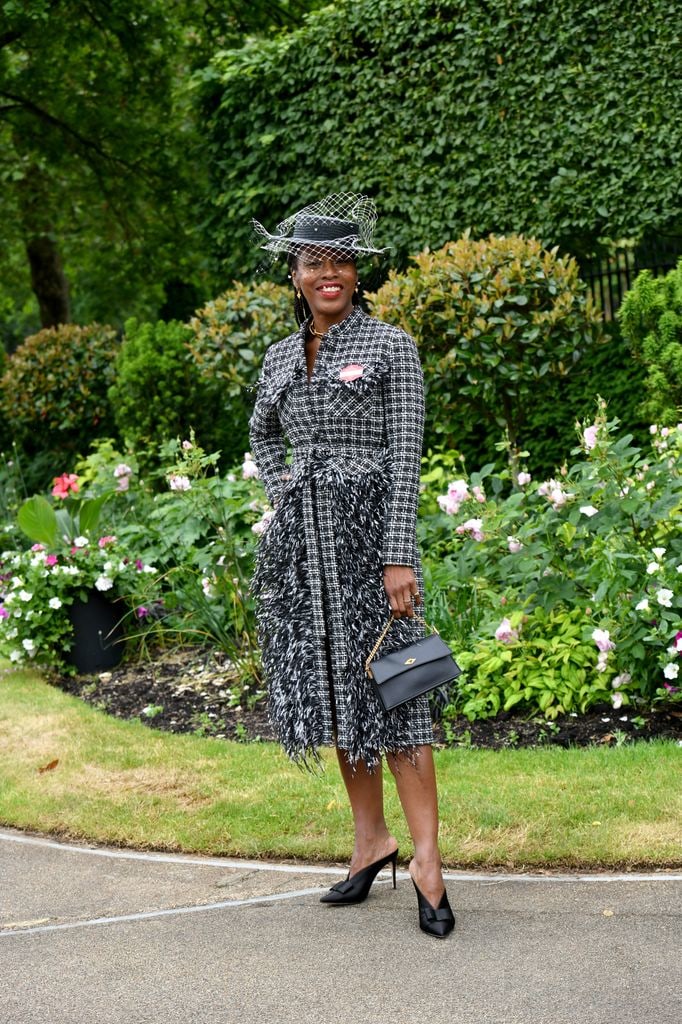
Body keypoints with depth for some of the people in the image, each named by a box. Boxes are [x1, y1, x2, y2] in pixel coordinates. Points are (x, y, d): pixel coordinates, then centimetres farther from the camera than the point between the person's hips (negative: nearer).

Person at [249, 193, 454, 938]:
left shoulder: (390, 346, -3)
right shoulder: (280, 357, 13)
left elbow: (404, 458, -9)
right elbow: (262, 432, 31)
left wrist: (398, 558, -16)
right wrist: (279, 487, 11)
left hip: (367, 528, -5)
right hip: (300, 537, 6)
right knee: (332, 688, 9)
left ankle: (425, 858, -4)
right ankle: (370, 839, 20)